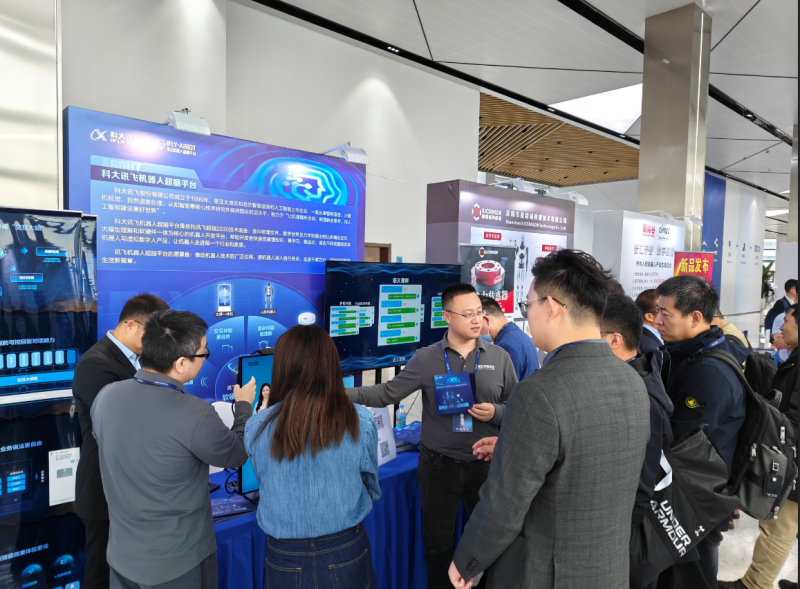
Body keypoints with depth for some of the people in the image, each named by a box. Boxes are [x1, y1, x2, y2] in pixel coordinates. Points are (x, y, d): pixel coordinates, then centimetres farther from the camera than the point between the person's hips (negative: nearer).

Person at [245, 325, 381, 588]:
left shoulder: (257, 427, -14)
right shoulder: (360, 422, -16)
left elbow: (268, 486, 4)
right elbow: (373, 491, 1)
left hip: (285, 557, 1)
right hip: (346, 553, 0)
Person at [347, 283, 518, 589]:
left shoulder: (499, 357, -3)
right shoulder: (425, 359, -6)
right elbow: (388, 393, -7)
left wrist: (496, 412, -18)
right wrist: (343, 393, -18)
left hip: (486, 464, 1)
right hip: (438, 465, 0)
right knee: (438, 541, 16)